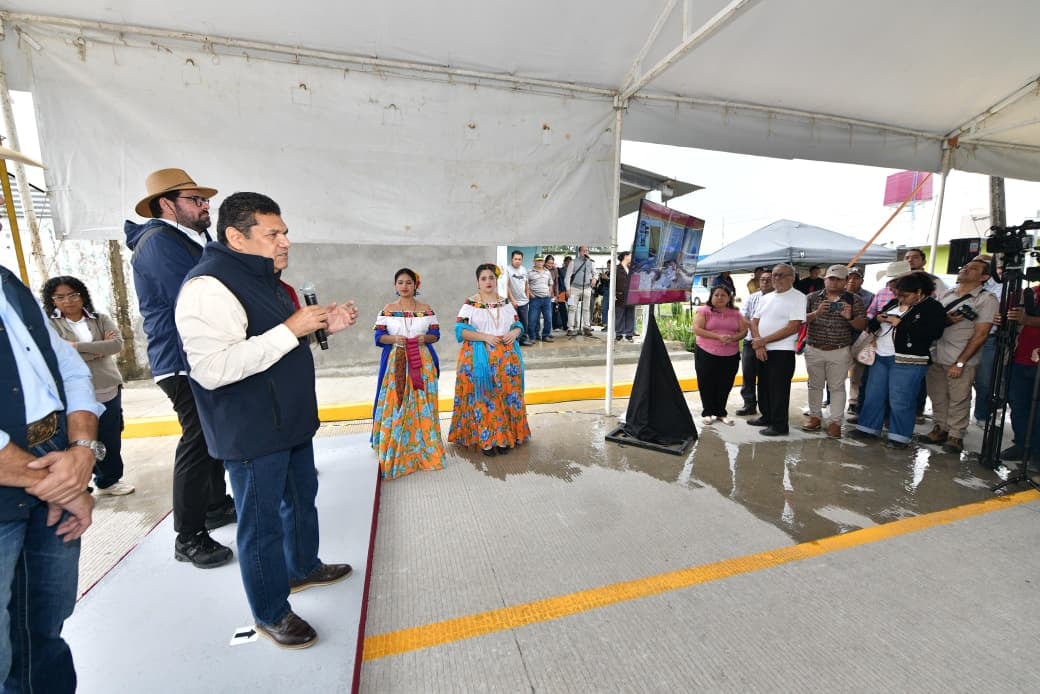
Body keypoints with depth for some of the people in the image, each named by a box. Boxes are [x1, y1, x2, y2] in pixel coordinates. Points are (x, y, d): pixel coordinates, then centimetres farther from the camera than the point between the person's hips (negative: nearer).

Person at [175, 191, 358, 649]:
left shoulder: (263, 278, 10)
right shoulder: (209, 286, -21)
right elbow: (213, 369, -30)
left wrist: (324, 325, 3)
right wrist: (291, 329, -30)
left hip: (290, 421, 10)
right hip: (252, 434, -10)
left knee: (302, 497, 24)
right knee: (263, 522, 8)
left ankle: (303, 567, 47)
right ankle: (270, 614, 29)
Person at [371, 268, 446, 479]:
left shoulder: (426, 309, 6)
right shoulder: (388, 310, 4)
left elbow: (436, 334, 8)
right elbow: (378, 337, 2)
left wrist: (425, 338, -12)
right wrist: (394, 339, -17)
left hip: (422, 363, 1)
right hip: (396, 363, -1)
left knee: (422, 406, 3)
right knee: (395, 406, -2)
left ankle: (422, 449, 17)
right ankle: (397, 452, 11)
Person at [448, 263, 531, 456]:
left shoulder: (506, 303, 11)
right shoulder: (470, 304, -1)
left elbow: (518, 325, 15)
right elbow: (460, 330, -9)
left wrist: (514, 333, -8)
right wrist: (485, 337, -18)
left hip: (506, 357, 4)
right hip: (479, 357, -3)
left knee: (506, 396, 4)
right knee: (483, 397, -2)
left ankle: (504, 438, 15)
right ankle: (484, 440, 9)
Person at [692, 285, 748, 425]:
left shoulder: (736, 314, 11)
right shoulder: (703, 311, -1)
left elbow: (744, 330, 6)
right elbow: (697, 330, -11)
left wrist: (733, 338, -16)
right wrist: (718, 336, -20)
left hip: (730, 356, 3)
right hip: (706, 355, -3)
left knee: (725, 386, 9)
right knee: (707, 385, 4)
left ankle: (721, 412, 25)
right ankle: (708, 413, 19)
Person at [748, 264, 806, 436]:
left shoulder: (798, 297, -7)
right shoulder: (766, 298, 13)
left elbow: (792, 328, -16)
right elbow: (754, 322, 9)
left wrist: (763, 341, -15)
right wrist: (758, 345, -7)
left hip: (782, 351, -7)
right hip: (762, 351, 7)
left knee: (779, 389, -1)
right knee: (764, 386, 15)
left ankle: (780, 425, 10)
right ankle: (767, 417, 30)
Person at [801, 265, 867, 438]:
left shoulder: (854, 300, 3)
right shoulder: (812, 297, 4)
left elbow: (862, 326, 1)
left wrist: (850, 317, -20)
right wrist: (816, 313, -21)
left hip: (839, 352, -1)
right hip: (814, 350, 1)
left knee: (837, 387, 4)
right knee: (815, 385, 10)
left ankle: (835, 422, 11)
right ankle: (815, 417, 22)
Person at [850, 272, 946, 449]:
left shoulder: (932, 307, -5)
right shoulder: (893, 303, 13)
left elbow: (934, 333, -19)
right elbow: (872, 325, 18)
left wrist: (900, 323, -18)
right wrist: (878, 319, -5)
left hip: (908, 362, -6)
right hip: (881, 356, 7)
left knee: (900, 401, -1)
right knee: (873, 395, 11)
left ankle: (899, 436, 12)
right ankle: (869, 428, 22)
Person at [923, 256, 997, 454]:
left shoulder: (987, 300, -3)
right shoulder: (945, 295, 12)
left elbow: (980, 334, -9)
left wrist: (960, 363, -14)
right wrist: (945, 320, -6)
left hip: (961, 361, -4)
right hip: (935, 356, 4)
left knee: (958, 400, 2)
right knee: (937, 397, 10)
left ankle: (956, 436, 14)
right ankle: (940, 428, 23)